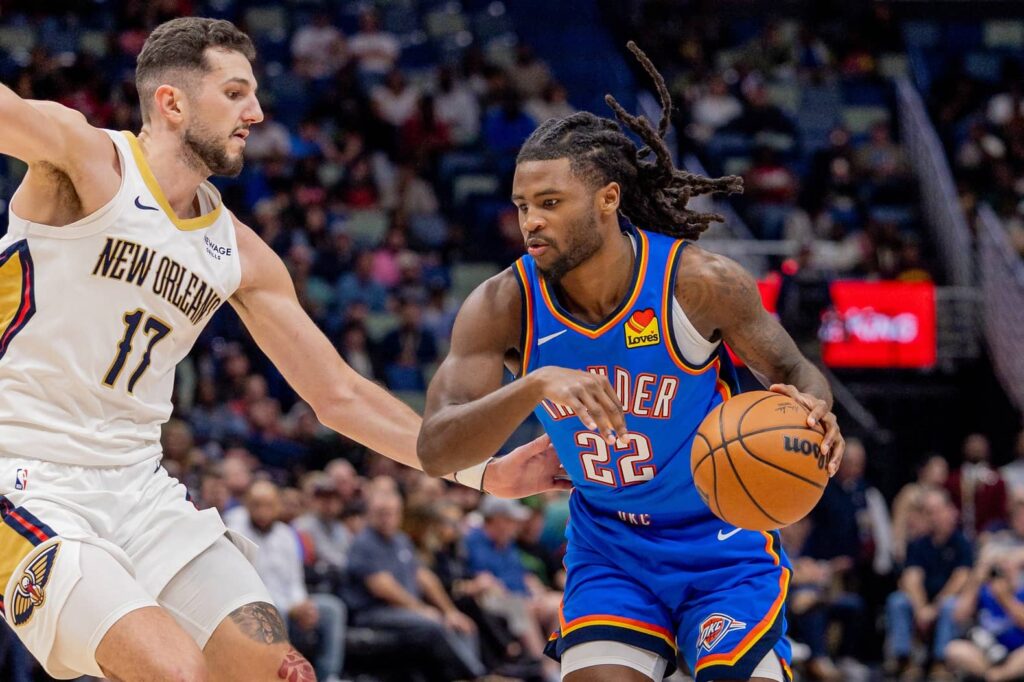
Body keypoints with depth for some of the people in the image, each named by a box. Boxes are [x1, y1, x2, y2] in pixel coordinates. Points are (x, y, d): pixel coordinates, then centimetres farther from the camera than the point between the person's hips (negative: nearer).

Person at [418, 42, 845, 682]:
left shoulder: (700, 283, -21)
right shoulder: (503, 307, -17)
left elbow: (794, 372, -5)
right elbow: (435, 451, -25)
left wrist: (811, 408, -32)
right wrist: (535, 385, -43)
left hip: (724, 542, -2)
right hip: (609, 548, 2)